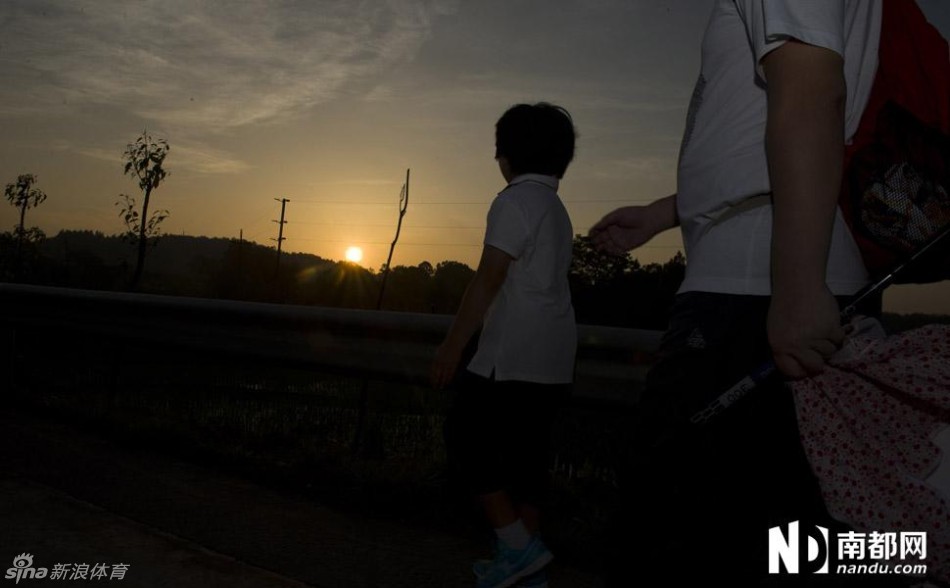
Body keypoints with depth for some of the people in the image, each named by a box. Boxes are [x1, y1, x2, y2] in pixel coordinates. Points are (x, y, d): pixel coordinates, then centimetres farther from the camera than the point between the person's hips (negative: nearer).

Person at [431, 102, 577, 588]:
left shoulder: (516, 200, -9)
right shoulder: (556, 208, 18)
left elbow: (489, 279, -16)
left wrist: (453, 344, -13)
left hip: (513, 355, -9)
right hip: (551, 359, 9)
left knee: (467, 440, 0)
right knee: (525, 453, 12)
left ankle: (517, 545, -1)